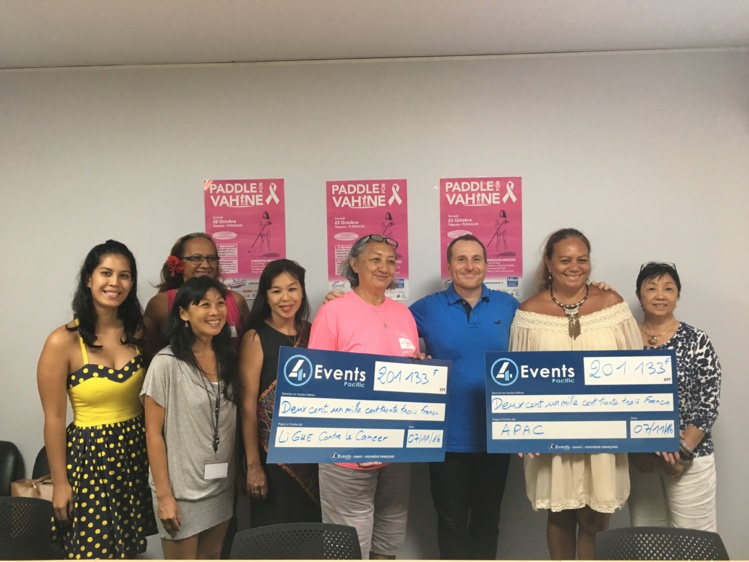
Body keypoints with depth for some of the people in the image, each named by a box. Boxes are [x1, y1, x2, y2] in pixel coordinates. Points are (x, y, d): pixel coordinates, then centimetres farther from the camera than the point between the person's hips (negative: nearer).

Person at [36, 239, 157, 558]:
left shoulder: (137, 332, 0)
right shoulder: (63, 341, -14)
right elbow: (54, 419, -10)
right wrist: (60, 483, -6)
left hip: (135, 452, 4)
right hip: (89, 455, -4)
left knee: (129, 548, 16)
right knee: (94, 549, 6)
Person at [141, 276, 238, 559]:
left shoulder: (228, 358, 4)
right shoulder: (166, 363, -13)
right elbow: (154, 433, -12)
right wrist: (164, 495, -14)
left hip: (222, 487, 5)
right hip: (181, 490, -5)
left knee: (212, 556, 19)